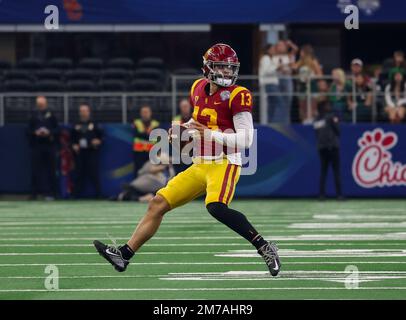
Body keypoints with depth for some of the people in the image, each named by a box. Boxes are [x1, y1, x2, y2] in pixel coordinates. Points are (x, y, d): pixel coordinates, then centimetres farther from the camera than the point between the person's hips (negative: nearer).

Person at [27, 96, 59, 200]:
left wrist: (49, 132, -11)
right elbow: (29, 130, 9)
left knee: (51, 170, -2)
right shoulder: (33, 116, 10)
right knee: (36, 170, 0)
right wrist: (35, 133, -10)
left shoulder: (51, 115, 8)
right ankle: (34, 192, 4)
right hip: (36, 146, 1)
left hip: (50, 145, -1)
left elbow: (57, 129, 6)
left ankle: (50, 193, 1)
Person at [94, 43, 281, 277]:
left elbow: (246, 139, -15)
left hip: (224, 163, -8)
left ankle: (265, 248, -27)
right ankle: (124, 255, 11)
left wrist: (210, 134, -22)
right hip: (200, 166, 8)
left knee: (216, 207, -33)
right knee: (158, 203, 5)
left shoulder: (237, 95, -9)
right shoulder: (199, 88, 12)